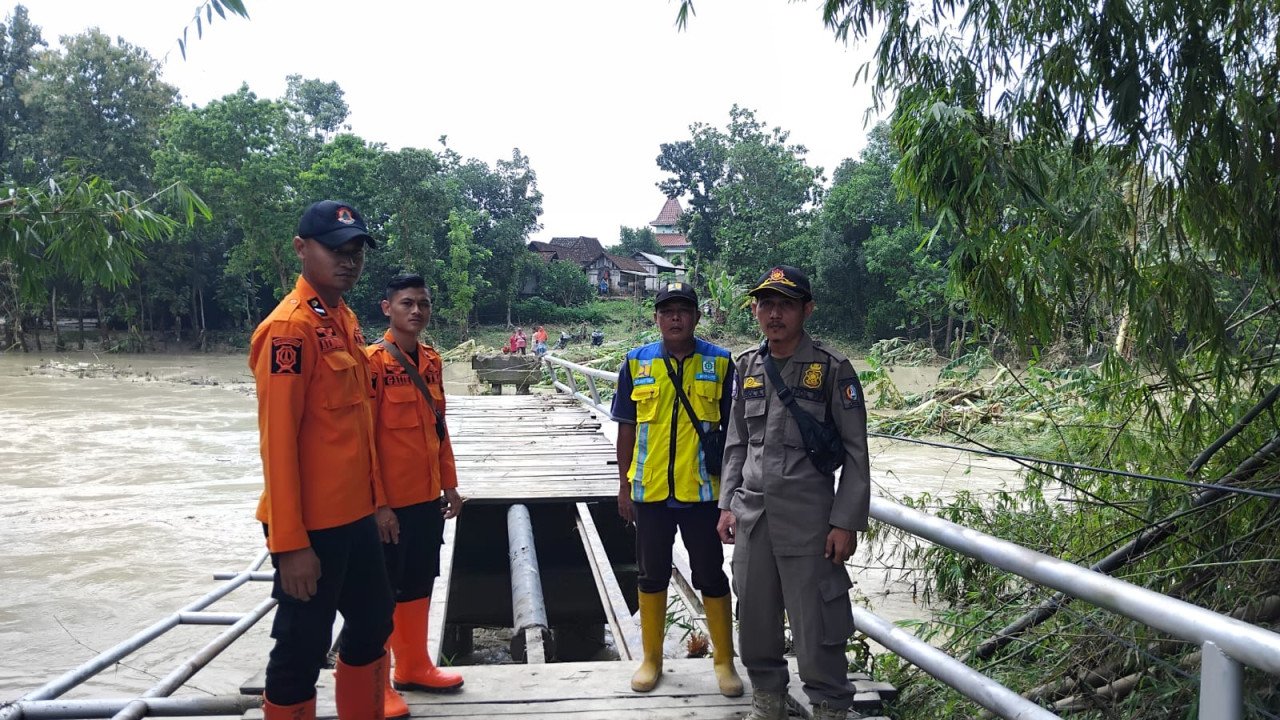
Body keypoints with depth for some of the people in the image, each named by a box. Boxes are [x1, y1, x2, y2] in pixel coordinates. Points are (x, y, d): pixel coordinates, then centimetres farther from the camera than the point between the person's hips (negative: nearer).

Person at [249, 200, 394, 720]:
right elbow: (277, 441, -20)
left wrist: (377, 500, 18)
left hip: (355, 517, 9)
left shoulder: (346, 320, 11)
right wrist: (289, 542, -21)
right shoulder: (289, 327, -17)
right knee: (302, 648, 4)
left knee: (374, 620, 21)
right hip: (310, 526, -9)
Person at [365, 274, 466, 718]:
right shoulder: (373, 362, -14)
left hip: (427, 496, 7)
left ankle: (414, 667, 31)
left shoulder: (432, 360, 9)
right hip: (389, 499, -7)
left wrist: (449, 484, 15)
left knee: (420, 585, 16)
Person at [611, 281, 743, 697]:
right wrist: (624, 486, 5)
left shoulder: (720, 363, -1)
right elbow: (627, 428, 7)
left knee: (711, 576, 7)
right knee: (652, 574, 12)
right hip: (650, 490, 2)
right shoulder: (636, 363, 3)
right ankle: (651, 659, 26)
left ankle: (725, 661, 21)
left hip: (702, 490, -1)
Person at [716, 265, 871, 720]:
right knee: (754, 619, 14)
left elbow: (855, 453, -6)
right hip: (751, 516, 5)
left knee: (816, 626, -1)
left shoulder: (832, 369, -6)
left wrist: (846, 522, -10)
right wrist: (727, 503, 10)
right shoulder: (748, 367, 9)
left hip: (808, 519, -5)